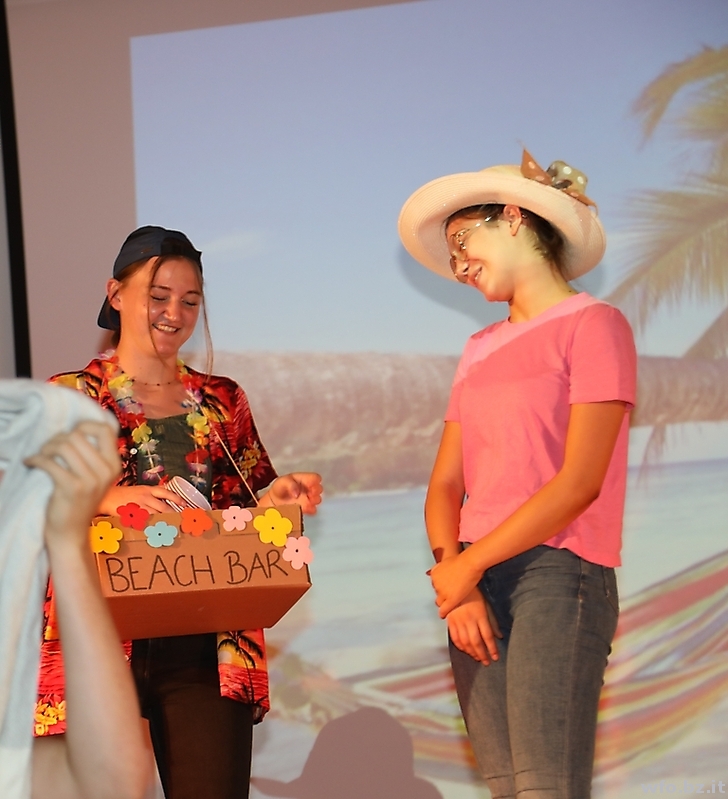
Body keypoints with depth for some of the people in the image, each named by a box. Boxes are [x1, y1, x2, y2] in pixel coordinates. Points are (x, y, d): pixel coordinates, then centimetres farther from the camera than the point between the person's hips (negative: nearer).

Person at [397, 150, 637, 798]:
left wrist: (468, 565, -8)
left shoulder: (594, 325, -1)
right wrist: (453, 577, -5)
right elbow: (446, 483, 13)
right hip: (475, 582, 6)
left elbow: (579, 483, -10)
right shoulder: (481, 349, 20)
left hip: (558, 573, -6)